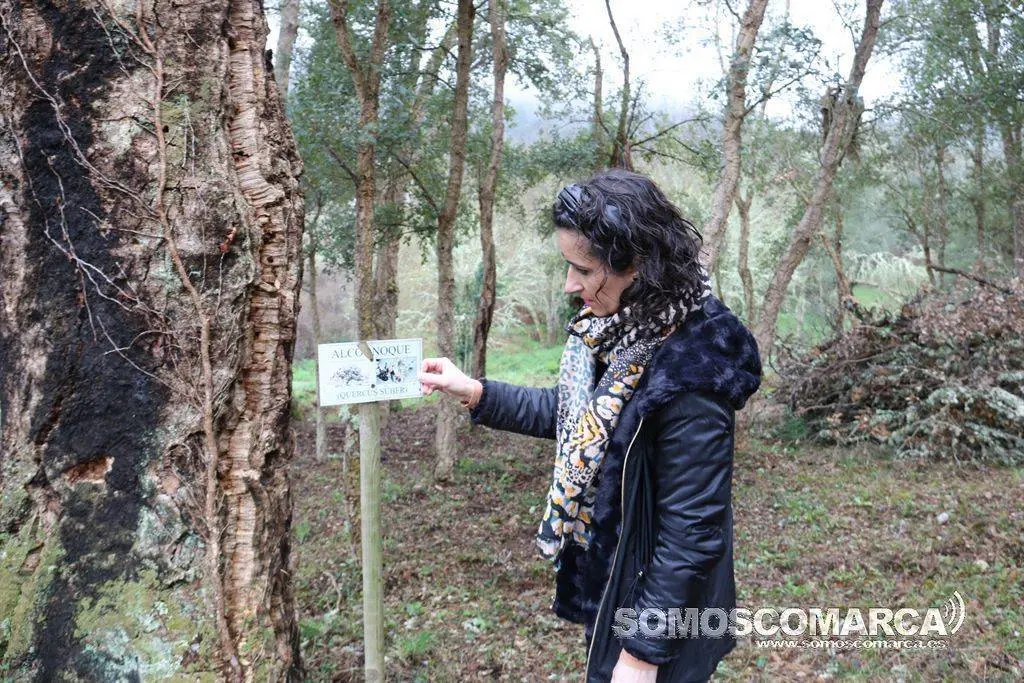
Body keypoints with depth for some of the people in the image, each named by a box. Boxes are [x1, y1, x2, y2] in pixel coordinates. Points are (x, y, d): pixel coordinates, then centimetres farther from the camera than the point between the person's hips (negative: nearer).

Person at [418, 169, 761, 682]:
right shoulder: (616, 329, -6)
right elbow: (573, 415, 10)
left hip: (656, 603, -8)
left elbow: (691, 533, -26)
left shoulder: (688, 377, -32)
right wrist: (474, 392, 2)